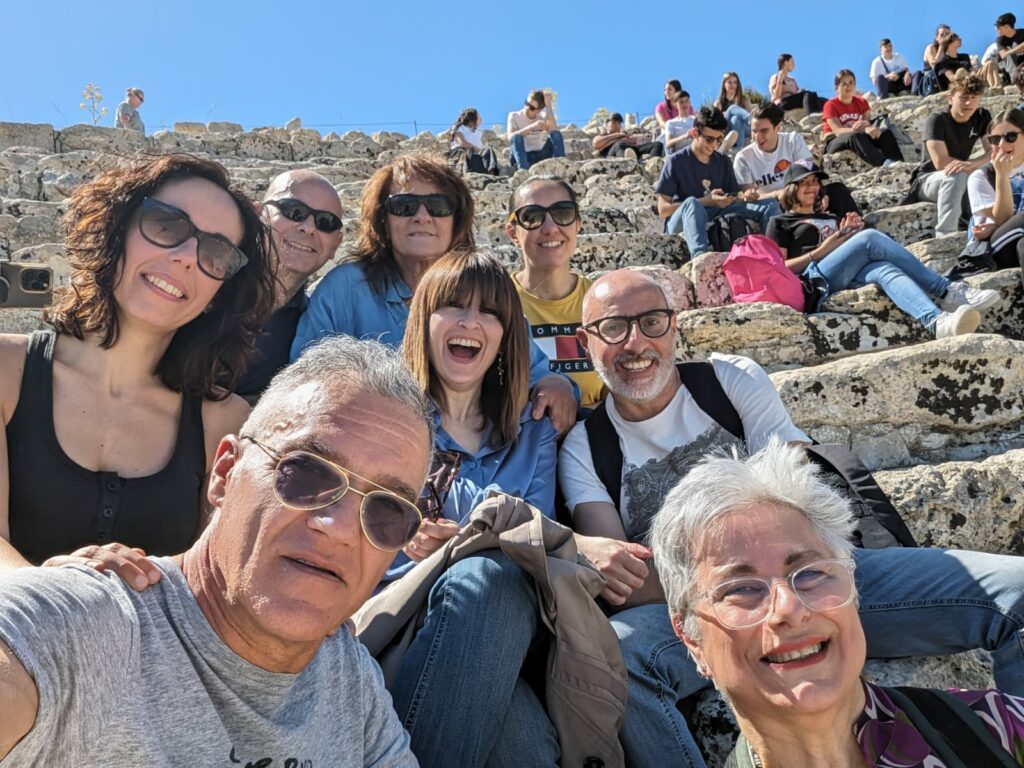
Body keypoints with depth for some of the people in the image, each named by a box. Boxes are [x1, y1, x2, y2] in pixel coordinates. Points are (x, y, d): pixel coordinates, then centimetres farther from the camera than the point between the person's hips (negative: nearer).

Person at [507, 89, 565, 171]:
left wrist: (548, 104, -16)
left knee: (557, 134, -16)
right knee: (516, 137, -29)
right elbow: (511, 137, -19)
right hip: (521, 158, -2)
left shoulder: (543, 117, 5)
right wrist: (532, 126, -29)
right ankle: (523, 169, -47)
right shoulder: (514, 116, 0)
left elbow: (554, 131, -17)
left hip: (539, 157, 2)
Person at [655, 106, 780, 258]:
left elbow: (733, 199, 11)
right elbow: (663, 209, -9)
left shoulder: (723, 162, 14)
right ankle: (701, 257, -63)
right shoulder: (676, 162, -3)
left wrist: (744, 197, -14)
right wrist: (706, 201, -16)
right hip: (681, 223, -5)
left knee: (769, 206, -7)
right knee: (692, 203, -38)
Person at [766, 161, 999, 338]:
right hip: (817, 280, -5)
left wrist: (854, 232, 6)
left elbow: (859, 251, 27)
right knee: (870, 237, -29)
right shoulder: (780, 223, 21)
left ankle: (937, 321, -62)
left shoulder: (830, 218, 37)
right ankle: (947, 292, -31)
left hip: (852, 275, 5)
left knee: (885, 269, -33)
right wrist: (821, 251, -5)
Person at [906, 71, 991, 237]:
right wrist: (976, 165, -19)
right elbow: (941, 162, -27)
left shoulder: (983, 117, -2)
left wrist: (971, 164, -34)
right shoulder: (936, 120, -18)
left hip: (960, 185, 5)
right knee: (956, 176, -37)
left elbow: (993, 152, -13)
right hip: (926, 181, -5)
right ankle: (945, 236, -40)